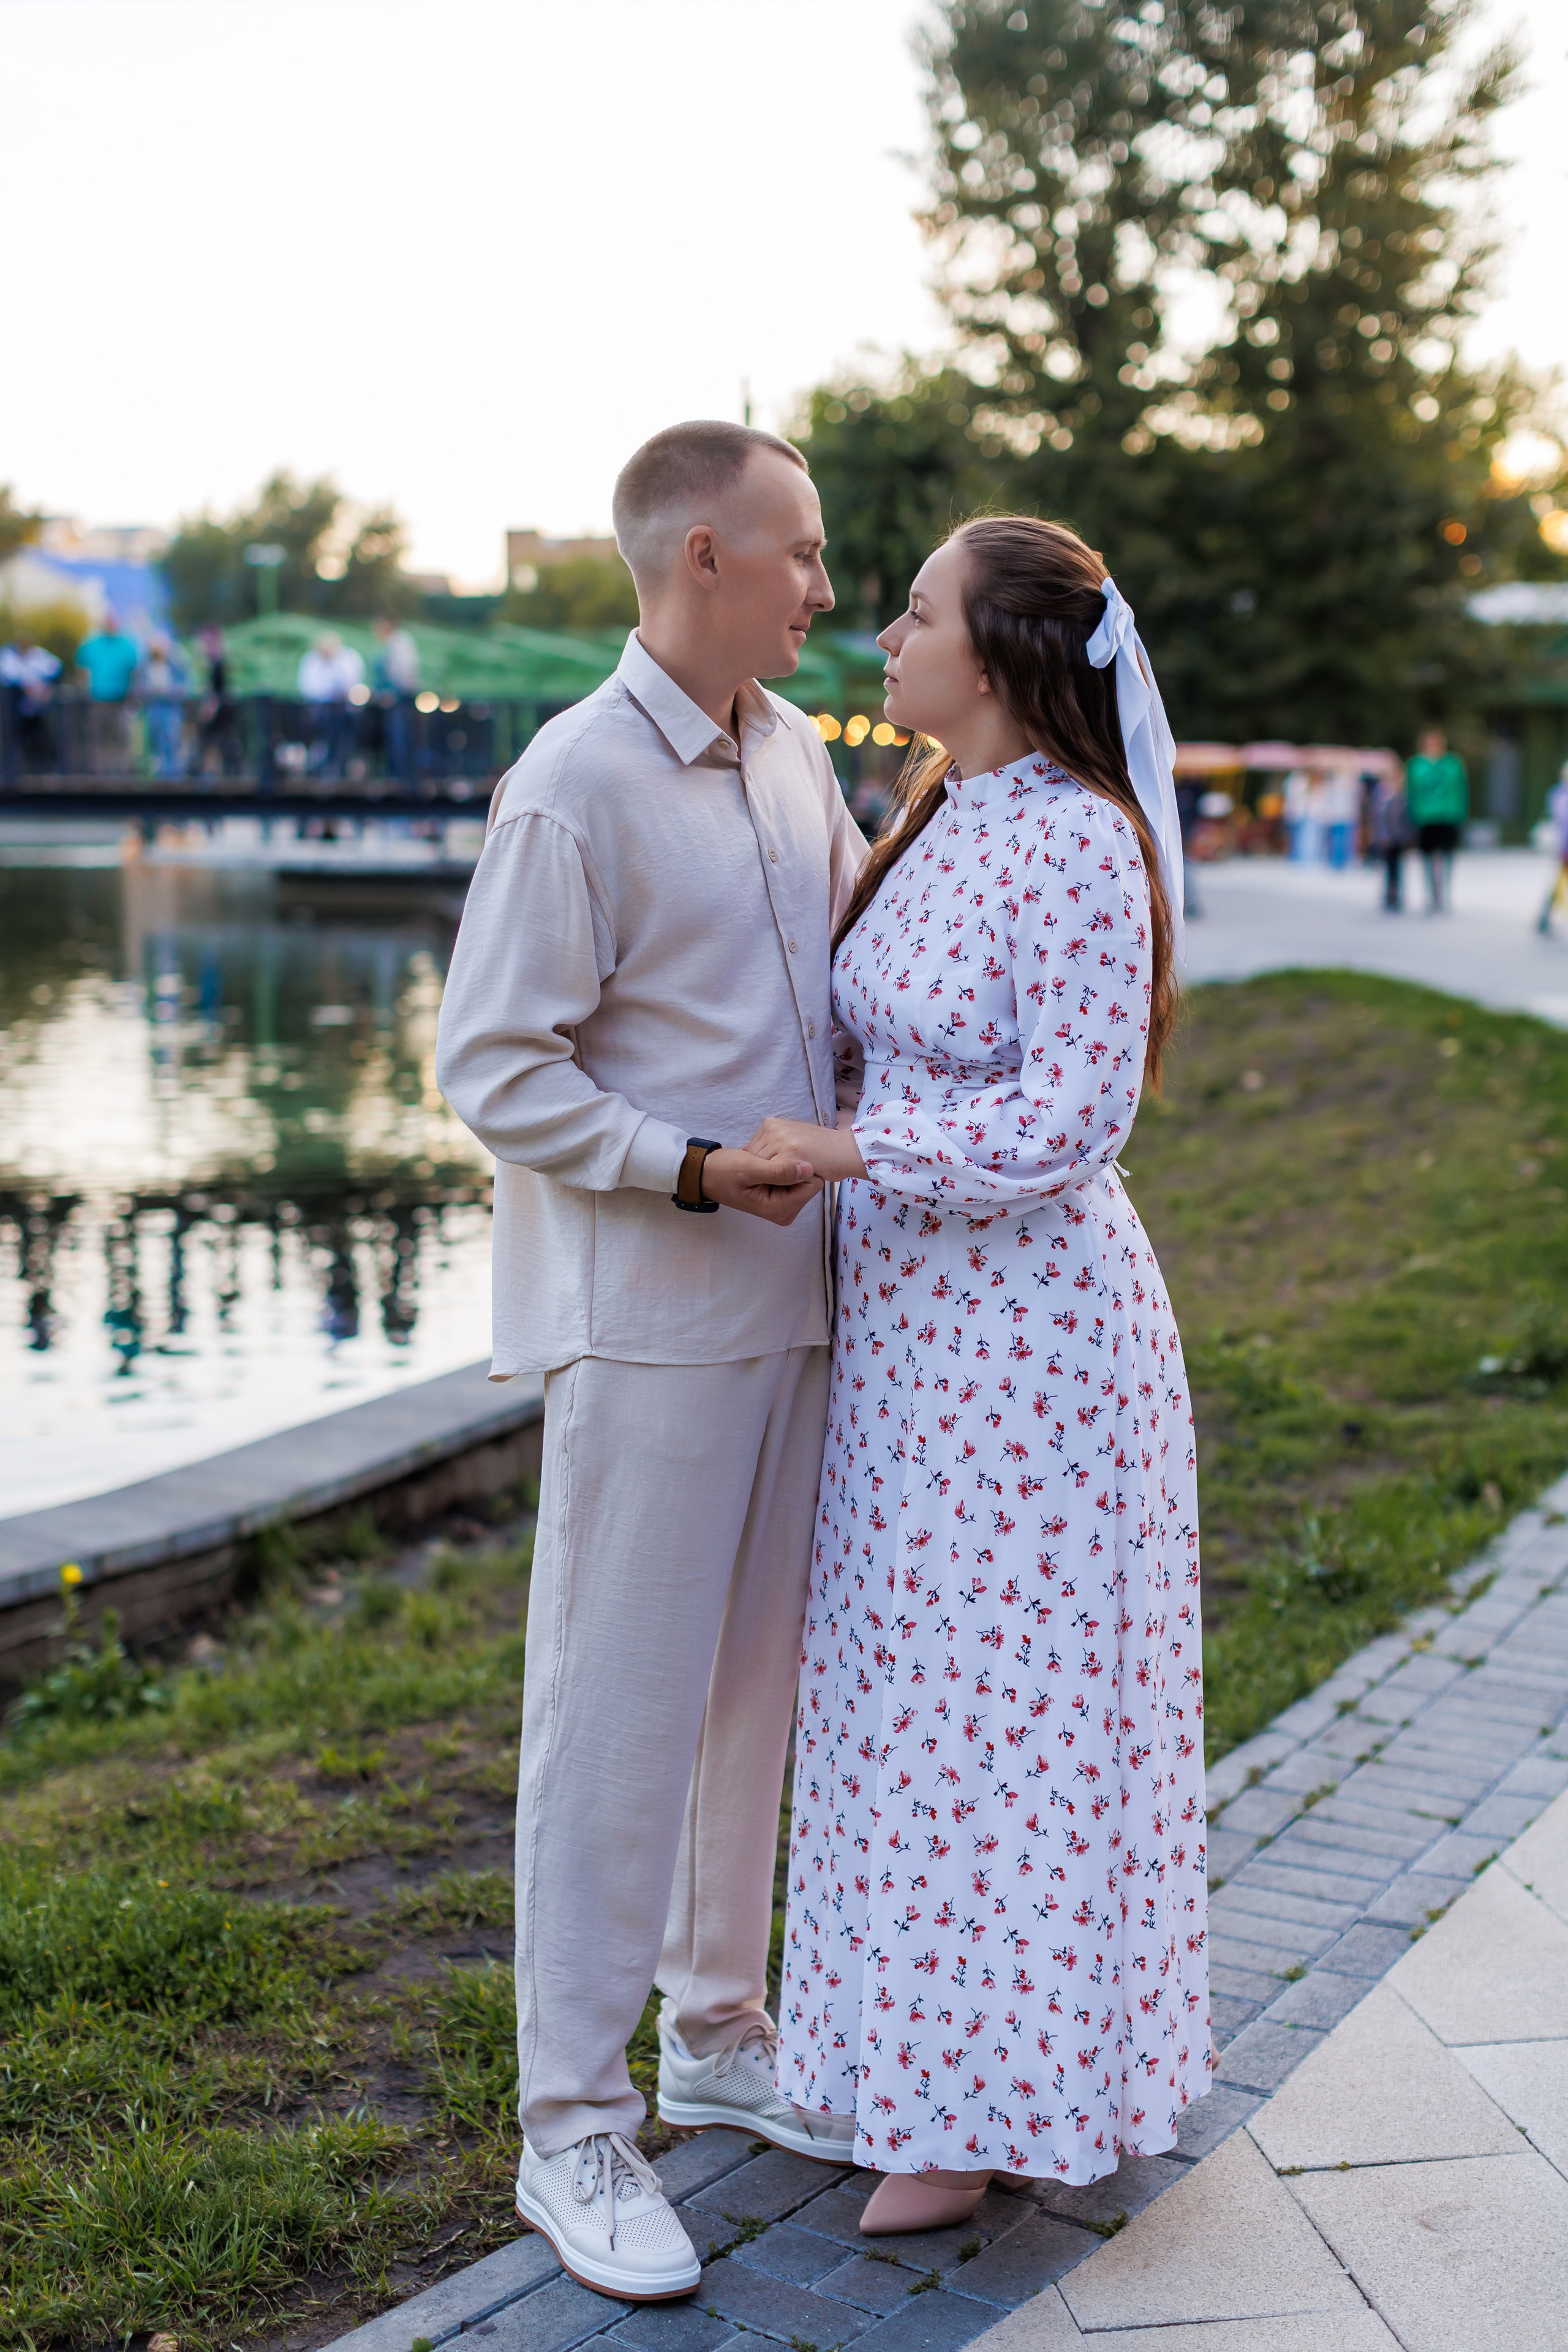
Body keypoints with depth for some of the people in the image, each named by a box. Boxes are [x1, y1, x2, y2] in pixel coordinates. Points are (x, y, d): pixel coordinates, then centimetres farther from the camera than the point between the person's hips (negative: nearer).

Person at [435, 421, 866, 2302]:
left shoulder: (792, 754, 11)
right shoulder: (576, 785, -14)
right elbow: (489, 1069, -15)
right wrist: (688, 1169, -21)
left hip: (786, 1303, 8)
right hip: (643, 1318, -8)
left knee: (752, 1691, 16)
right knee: (616, 1718, -1)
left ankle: (719, 2040, 32)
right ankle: (571, 2129, 11)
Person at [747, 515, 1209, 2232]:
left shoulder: (1079, 844, -18)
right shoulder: (940, 821, 9)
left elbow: (1070, 1120, -22)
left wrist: (849, 1153, -21)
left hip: (1025, 1321, -9)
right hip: (915, 1315, 9)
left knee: (1003, 1700, 2)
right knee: (924, 1686, 17)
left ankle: (999, 2102, 18)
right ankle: (943, 2049, 33)